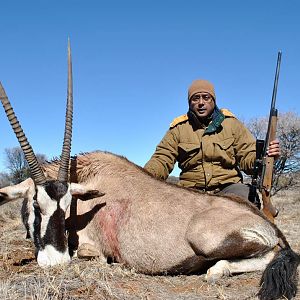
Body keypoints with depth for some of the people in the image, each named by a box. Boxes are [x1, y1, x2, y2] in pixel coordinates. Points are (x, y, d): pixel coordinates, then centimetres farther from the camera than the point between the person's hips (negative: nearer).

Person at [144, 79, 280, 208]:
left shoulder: (231, 123, 8)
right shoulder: (178, 129, 7)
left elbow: (249, 158, 6)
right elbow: (162, 161, 1)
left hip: (228, 187, 1)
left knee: (246, 196, -31)